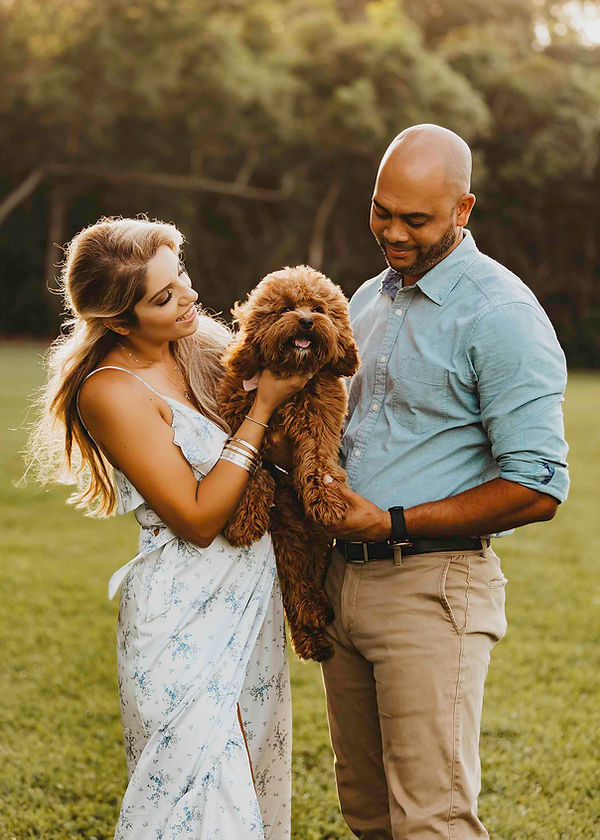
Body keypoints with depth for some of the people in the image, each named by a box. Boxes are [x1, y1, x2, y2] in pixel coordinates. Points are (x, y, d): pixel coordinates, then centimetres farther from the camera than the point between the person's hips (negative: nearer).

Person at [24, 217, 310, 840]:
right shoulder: (112, 391, -17)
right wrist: (264, 405, -18)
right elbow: (198, 519, -18)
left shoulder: (199, 346, 5)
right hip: (186, 617, -8)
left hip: (249, 599, 8)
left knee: (255, 783, 15)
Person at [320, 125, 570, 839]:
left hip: (433, 589, -8)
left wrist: (394, 522, -15)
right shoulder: (369, 300, 15)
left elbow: (537, 490, -16)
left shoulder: (502, 315, -11)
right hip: (344, 581, 8)